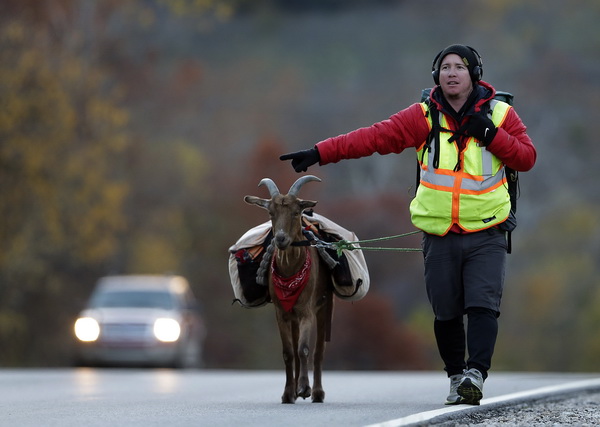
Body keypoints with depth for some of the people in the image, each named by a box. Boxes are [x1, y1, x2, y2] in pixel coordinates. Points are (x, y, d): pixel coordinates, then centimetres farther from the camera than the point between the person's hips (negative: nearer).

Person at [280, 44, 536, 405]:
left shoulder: (500, 114, 2)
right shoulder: (424, 117, 1)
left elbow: (527, 158, 0)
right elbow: (374, 137, -3)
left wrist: (491, 135, -15)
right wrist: (320, 153, -10)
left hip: (487, 234, -1)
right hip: (440, 236, 1)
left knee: (483, 305, -15)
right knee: (447, 313, 6)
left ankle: (476, 374, -21)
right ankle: (457, 378, 20)